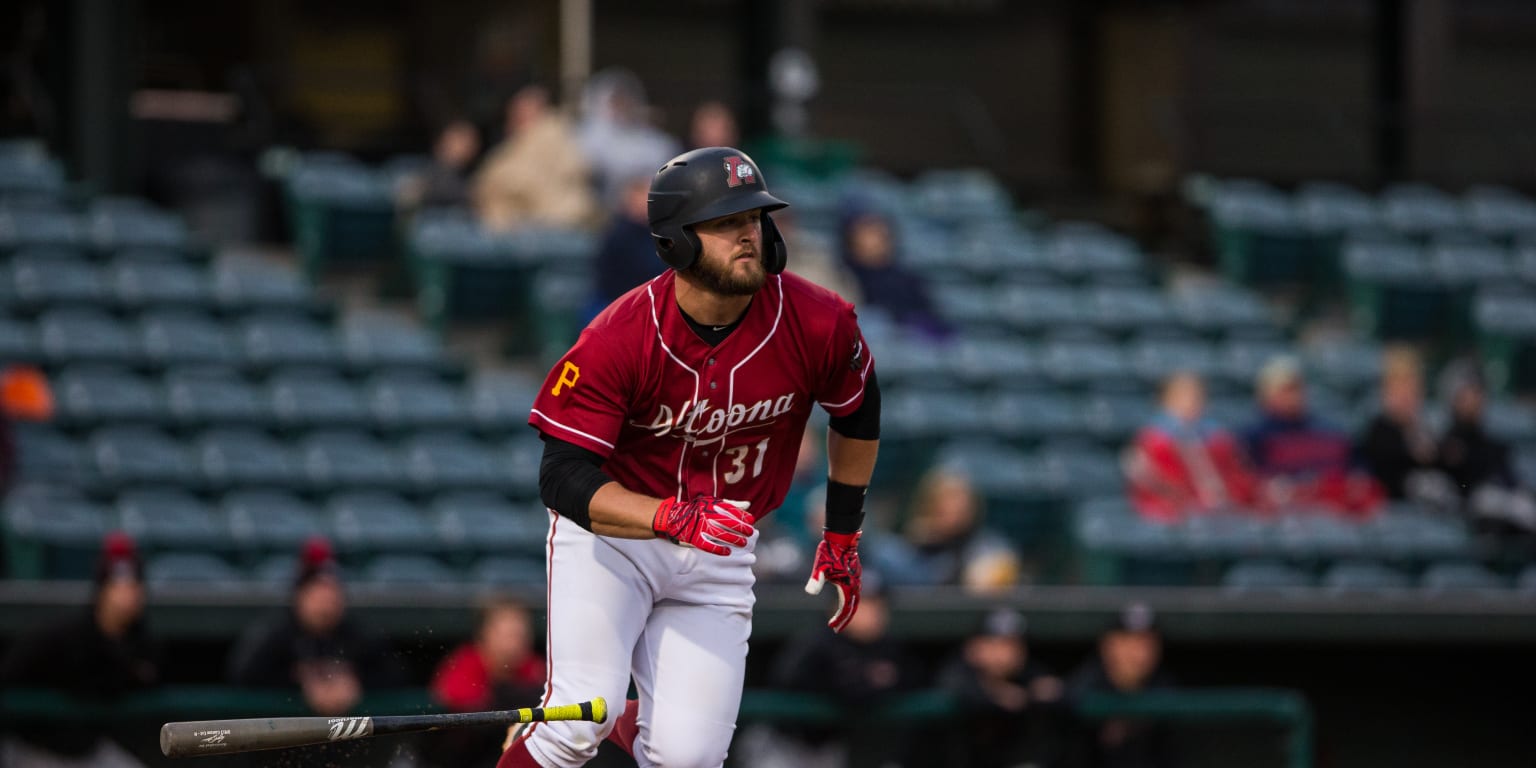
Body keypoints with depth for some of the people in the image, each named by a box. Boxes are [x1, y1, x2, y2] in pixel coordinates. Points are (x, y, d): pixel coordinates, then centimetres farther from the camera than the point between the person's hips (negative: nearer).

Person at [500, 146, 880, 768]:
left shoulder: (819, 325, -15)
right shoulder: (618, 340, -24)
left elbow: (856, 413, 7)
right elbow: (564, 478, -25)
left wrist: (843, 535, 13)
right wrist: (674, 519, -40)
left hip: (717, 557, 3)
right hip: (609, 535, -3)